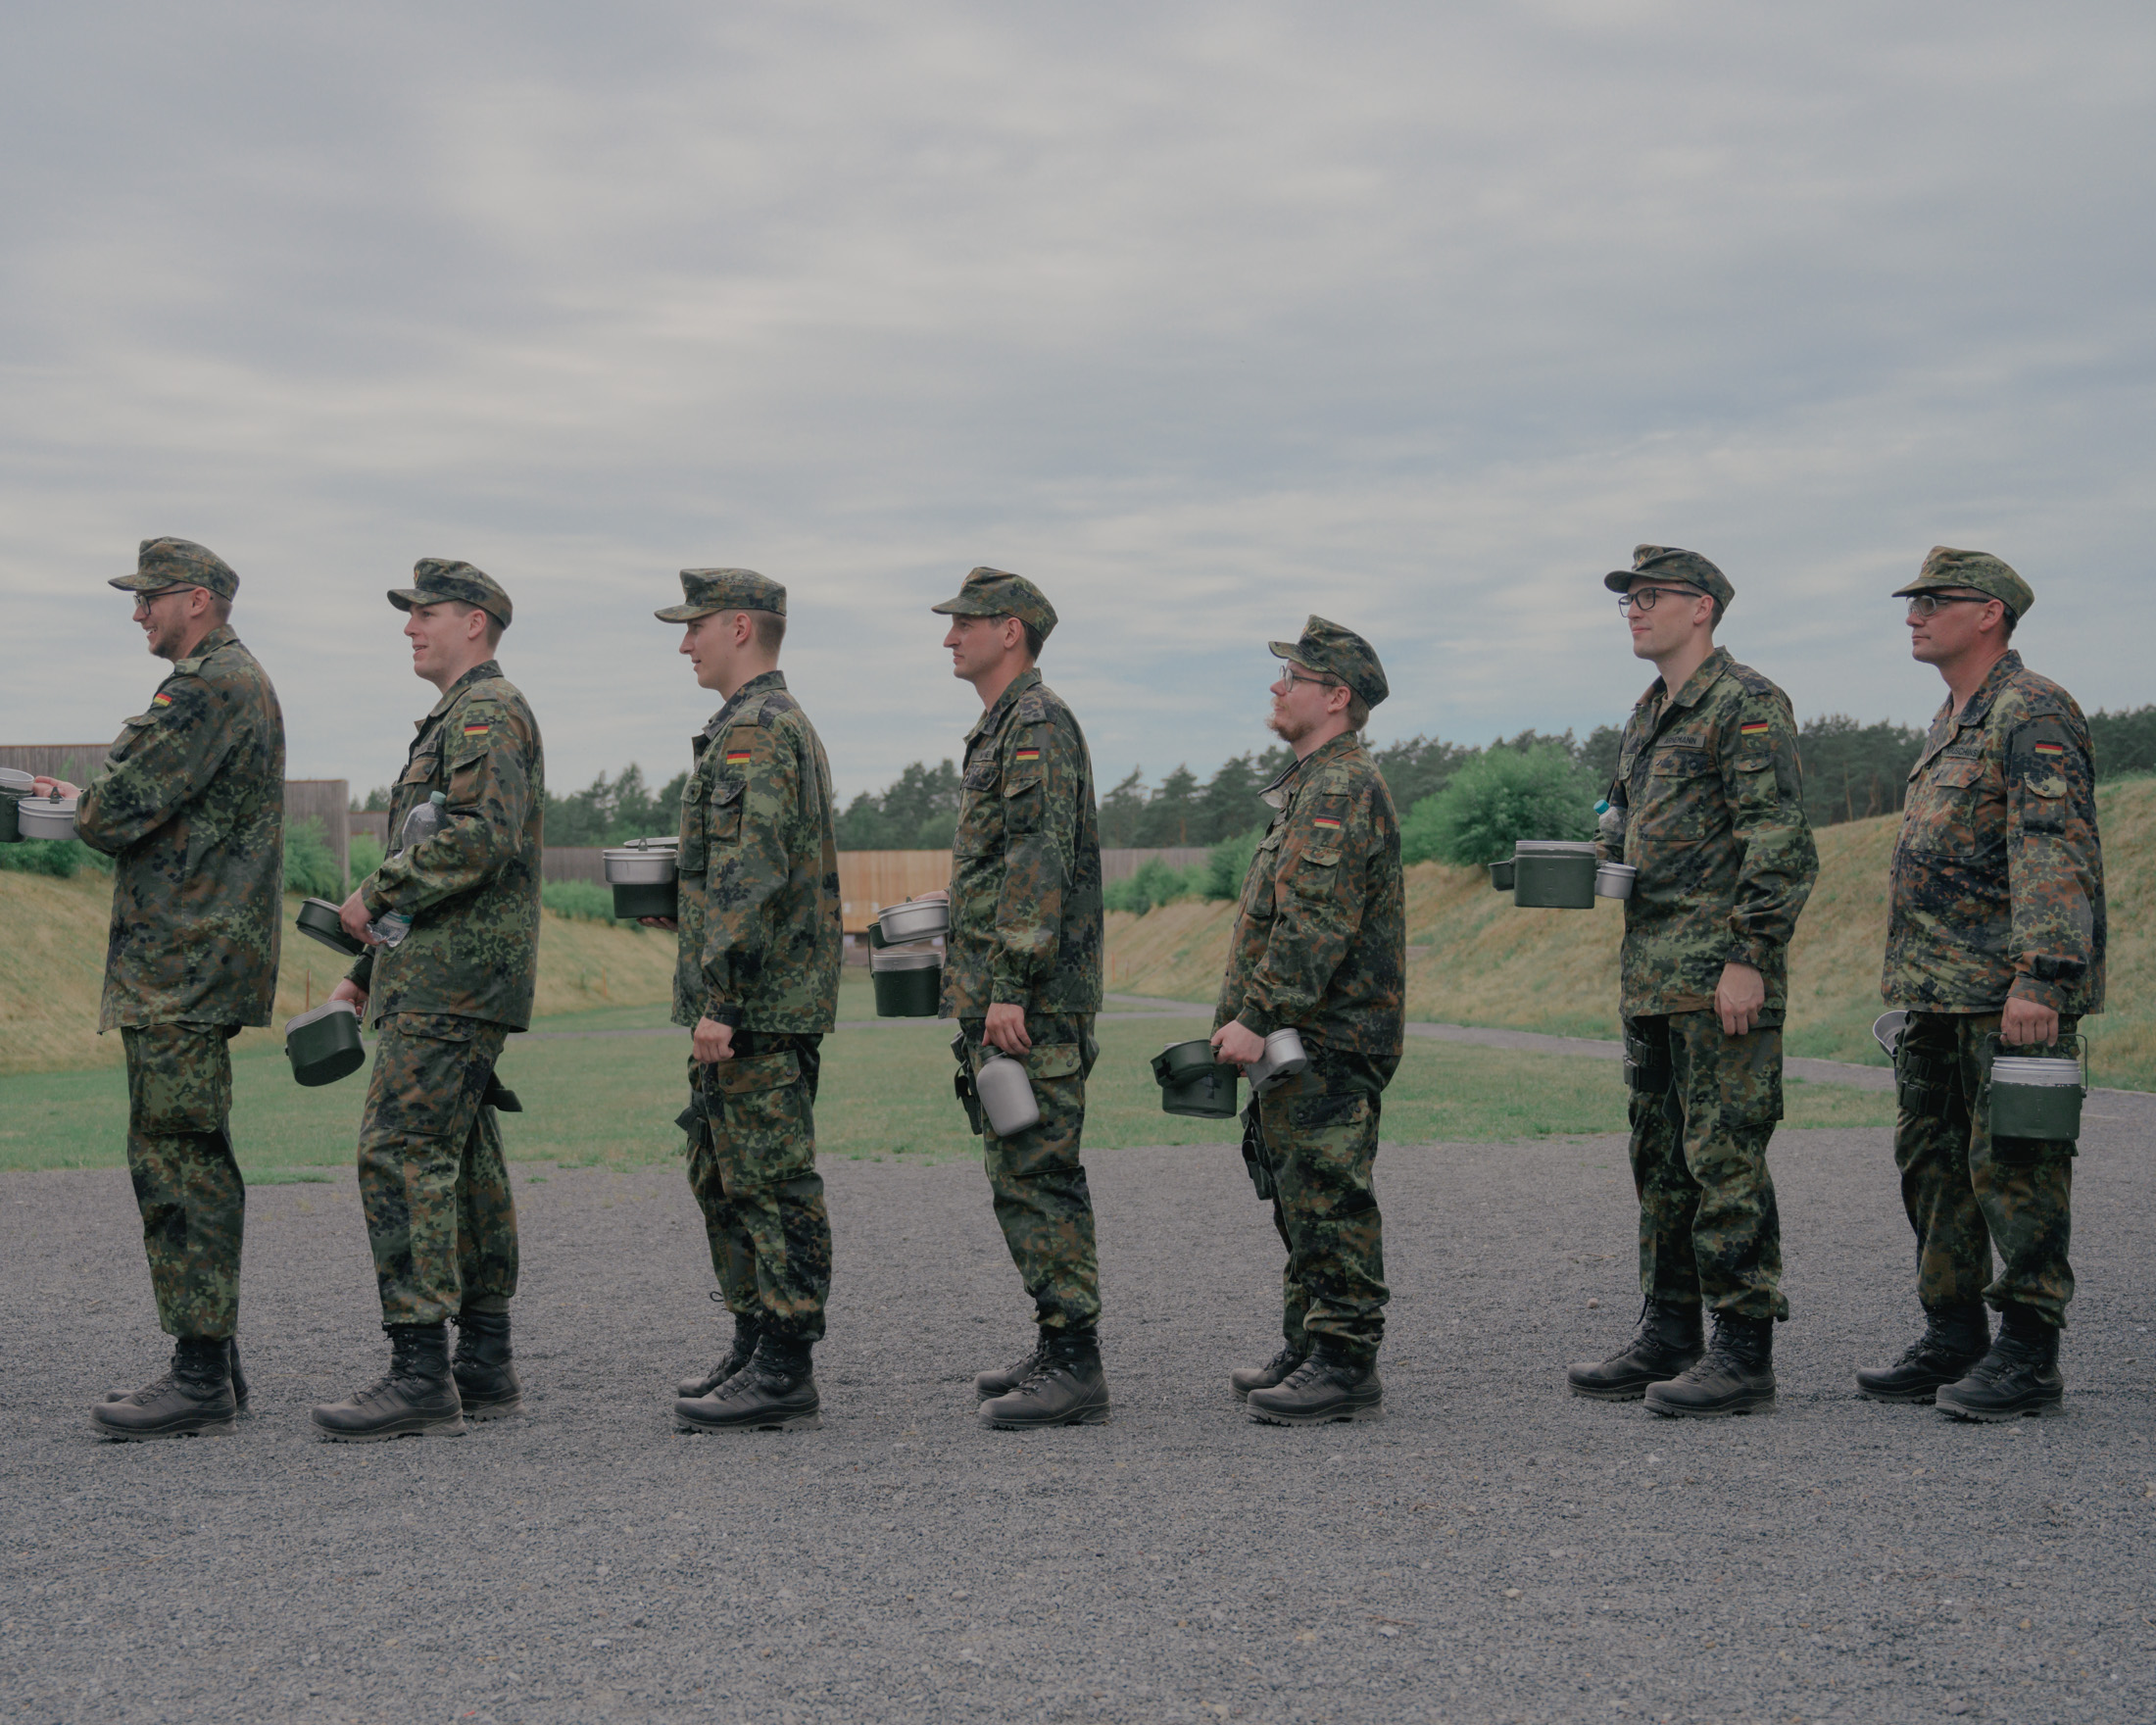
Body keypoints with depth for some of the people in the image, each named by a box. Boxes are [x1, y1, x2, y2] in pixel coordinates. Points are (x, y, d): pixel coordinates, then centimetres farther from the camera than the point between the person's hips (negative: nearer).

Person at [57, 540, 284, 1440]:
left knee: (177, 1161, -9)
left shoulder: (211, 689, -14)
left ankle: (200, 1376, -8)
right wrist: (90, 801, 6)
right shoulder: (238, 683, 20)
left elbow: (121, 809, -19)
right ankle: (212, 1359, 18)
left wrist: (75, 805, 2)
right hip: (192, 961, 11)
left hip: (184, 964, -11)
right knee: (192, 1162, 13)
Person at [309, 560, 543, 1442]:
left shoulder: (488, 711, -9)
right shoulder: (460, 718, 24)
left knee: (401, 1152, -14)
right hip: (442, 977, 11)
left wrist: (377, 890, -16)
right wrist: (365, 971, 24)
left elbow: (482, 837, -25)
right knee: (461, 1163, 10)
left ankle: (420, 1372, -16)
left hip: (453, 982, -11)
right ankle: (485, 1367, 13)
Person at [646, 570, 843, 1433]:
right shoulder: (784, 724, 19)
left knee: (772, 1182, -7)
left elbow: (750, 876, -23)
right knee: (723, 1176, 16)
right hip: (753, 1006, 11)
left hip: (757, 1005, -11)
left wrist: (717, 999, -24)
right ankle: (757, 1346, 23)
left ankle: (784, 1374, -3)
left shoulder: (754, 730, -15)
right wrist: (685, 912, 22)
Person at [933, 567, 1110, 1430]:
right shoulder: (1000, 728, 20)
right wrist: (975, 988, 25)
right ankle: (1059, 1350, 18)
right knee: (1027, 1174, 12)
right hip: (1000, 999, 11)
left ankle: (1073, 1366, -8)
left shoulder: (1038, 725, -13)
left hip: (1031, 1002, -11)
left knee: (1035, 1176, -10)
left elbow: (1039, 864, -21)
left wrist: (1009, 988, -24)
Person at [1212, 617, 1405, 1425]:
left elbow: (1314, 926, -23)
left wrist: (1256, 1018, -23)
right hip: (1305, 1039, 11)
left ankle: (1344, 1365, -4)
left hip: (1330, 1045, -11)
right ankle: (1309, 1349, 22)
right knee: (1302, 1197, 15)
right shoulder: (1316, 782, 20)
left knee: (1328, 1199, -8)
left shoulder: (1341, 788, -15)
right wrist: (1252, 1018, 22)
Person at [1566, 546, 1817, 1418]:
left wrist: (1747, 958, -20)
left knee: (1725, 1159, -7)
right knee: (1659, 1160, 13)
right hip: (1650, 975, 10)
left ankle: (1743, 1353, -1)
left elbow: (1780, 843, -16)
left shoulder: (1746, 705, -9)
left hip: (1720, 975, -10)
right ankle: (1666, 1338, 21)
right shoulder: (1649, 715, 19)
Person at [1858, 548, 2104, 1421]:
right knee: (1930, 1160, 12)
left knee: (2013, 1167, -5)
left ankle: (2027, 1356, 1)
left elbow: (2056, 853, -20)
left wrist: (2039, 977, -28)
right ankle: (1952, 1339, 21)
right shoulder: (1950, 723, 20)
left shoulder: (2033, 713, -11)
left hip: (2009, 992, -10)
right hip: (1937, 989, 10)